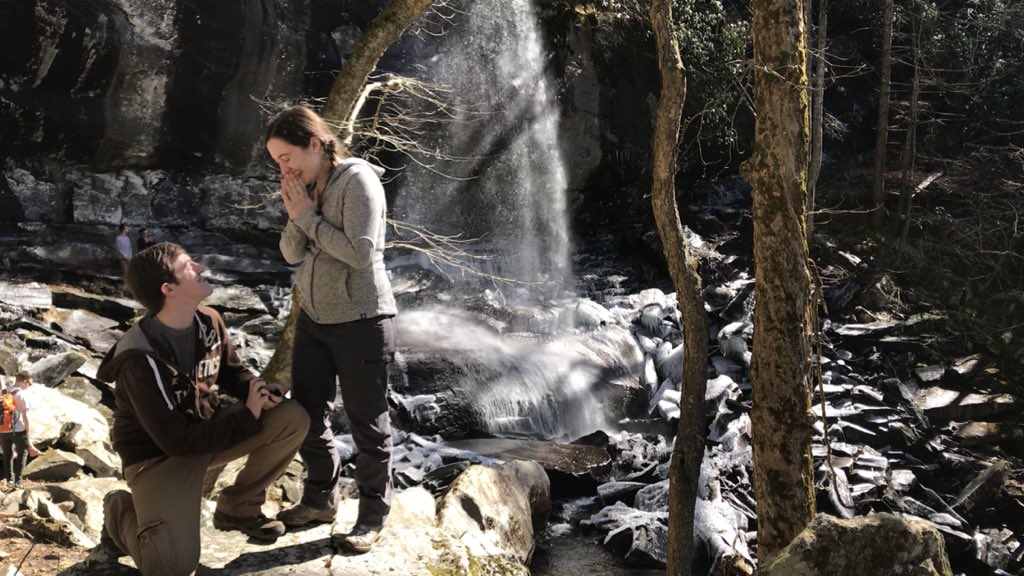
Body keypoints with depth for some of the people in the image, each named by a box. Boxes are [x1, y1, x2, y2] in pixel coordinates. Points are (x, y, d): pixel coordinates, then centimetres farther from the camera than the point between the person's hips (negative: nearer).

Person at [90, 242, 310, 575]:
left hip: (210, 429, 7)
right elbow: (176, 439, -27)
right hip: (158, 454, -7)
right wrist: (248, 418, -23)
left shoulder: (209, 321, -7)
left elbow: (231, 372, 10)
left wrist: (257, 389, -14)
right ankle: (122, 513, 9)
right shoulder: (140, 359, -28)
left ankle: (238, 507, 6)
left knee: (292, 420, -15)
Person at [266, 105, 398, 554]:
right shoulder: (307, 187, 7)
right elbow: (293, 254, 6)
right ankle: (319, 498, 32)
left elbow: (361, 253, -23)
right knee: (306, 414, 15)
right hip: (313, 319, 8)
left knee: (367, 422, 3)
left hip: (361, 322, -8)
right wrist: (295, 215, -11)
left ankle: (372, 515, 17)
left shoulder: (358, 181, -15)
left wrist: (310, 216, -17)